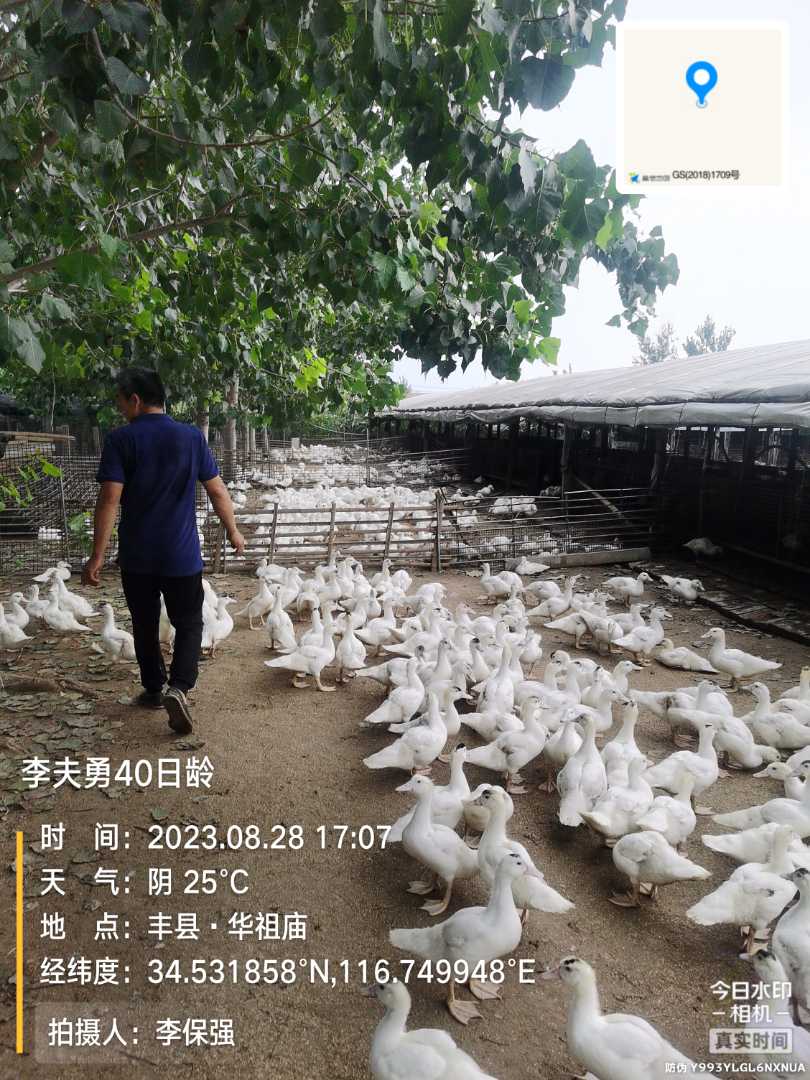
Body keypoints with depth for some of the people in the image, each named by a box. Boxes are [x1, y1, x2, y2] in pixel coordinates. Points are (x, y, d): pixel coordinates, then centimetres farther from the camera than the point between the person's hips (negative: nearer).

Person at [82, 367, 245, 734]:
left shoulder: (120, 439, -9)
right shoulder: (192, 436, -3)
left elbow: (109, 500, -14)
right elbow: (218, 491, 2)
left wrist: (97, 557, -10)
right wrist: (233, 531, 16)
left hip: (137, 557, 0)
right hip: (182, 555, 0)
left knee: (145, 625, 17)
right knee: (189, 624, 10)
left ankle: (154, 689, 29)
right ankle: (178, 687, -9)